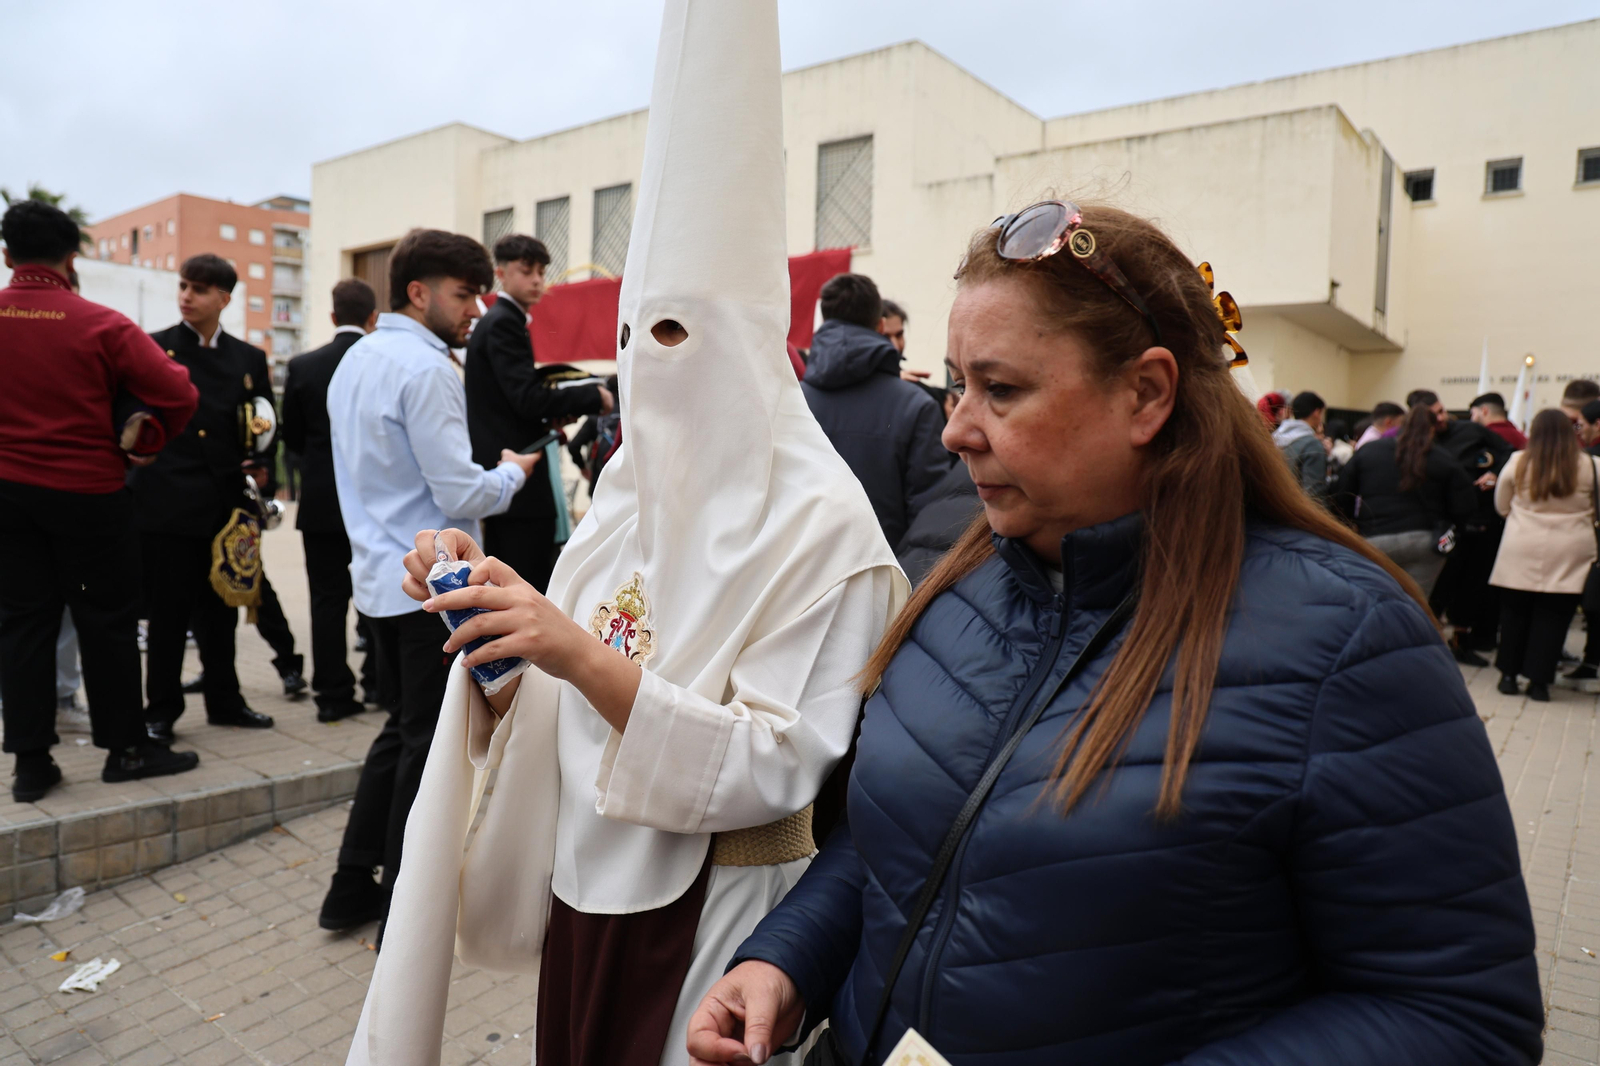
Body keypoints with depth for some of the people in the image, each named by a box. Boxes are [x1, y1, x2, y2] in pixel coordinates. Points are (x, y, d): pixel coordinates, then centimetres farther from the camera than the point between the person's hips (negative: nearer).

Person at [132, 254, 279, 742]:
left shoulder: (249, 358, 11)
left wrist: (262, 465, -3)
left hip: (227, 504, 3)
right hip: (168, 503, -3)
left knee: (220, 611, 13)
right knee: (168, 612, 2)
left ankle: (224, 700, 25)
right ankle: (161, 710, 15)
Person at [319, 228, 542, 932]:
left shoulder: (355, 360, 14)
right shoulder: (426, 370, -16)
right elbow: (461, 495, -20)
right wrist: (513, 473, -1)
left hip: (380, 578, 9)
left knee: (404, 728, 20)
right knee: (429, 743, 2)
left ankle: (353, 887, 29)